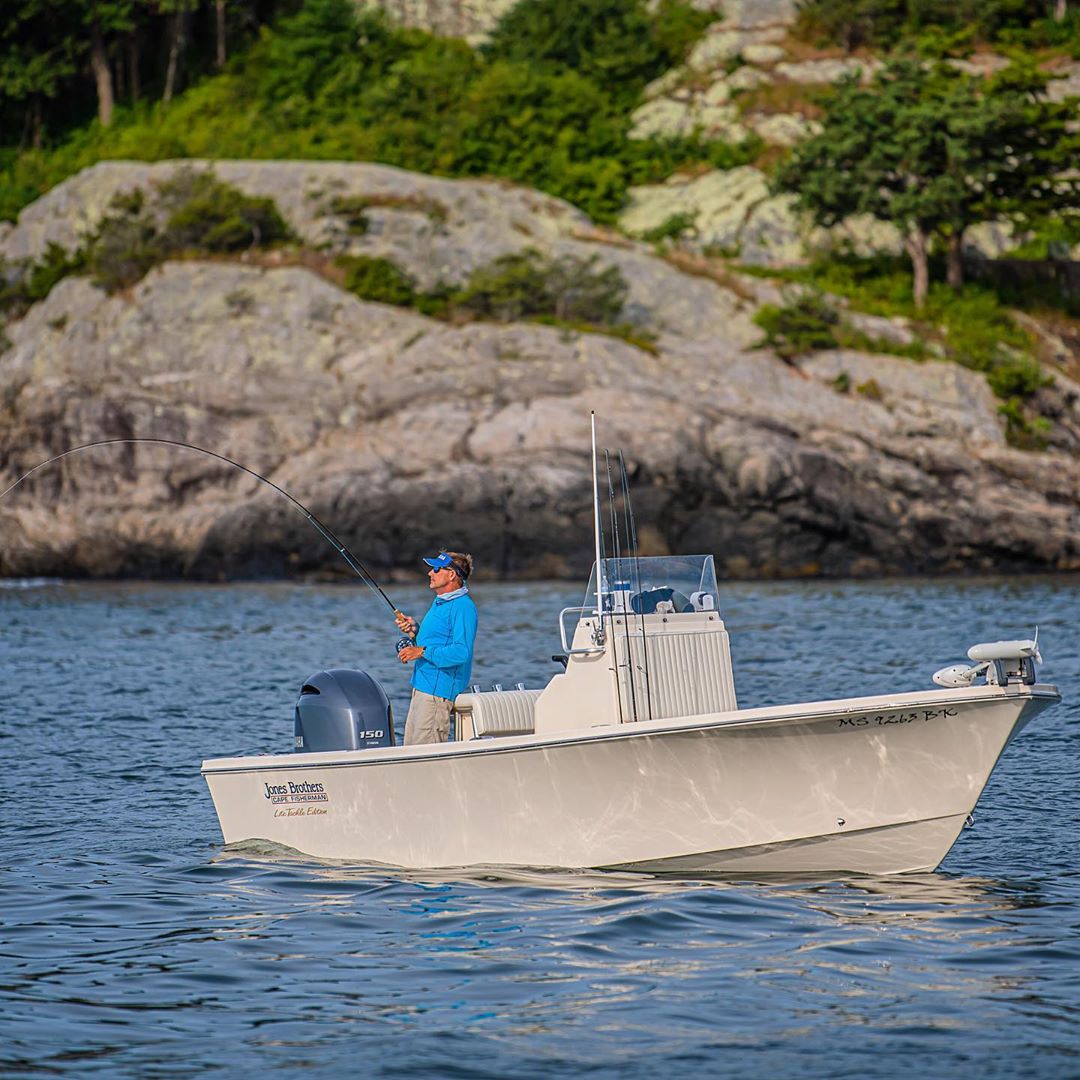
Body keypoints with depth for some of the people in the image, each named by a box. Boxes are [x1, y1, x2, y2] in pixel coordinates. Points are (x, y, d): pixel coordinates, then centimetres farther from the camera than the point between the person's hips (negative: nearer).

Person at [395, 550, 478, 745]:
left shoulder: (463, 607, -16)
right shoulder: (439, 603, 18)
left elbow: (461, 652, -27)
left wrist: (422, 652, -23)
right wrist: (414, 630, 9)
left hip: (438, 690, -11)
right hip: (423, 685, 11)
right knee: (410, 748, 12)